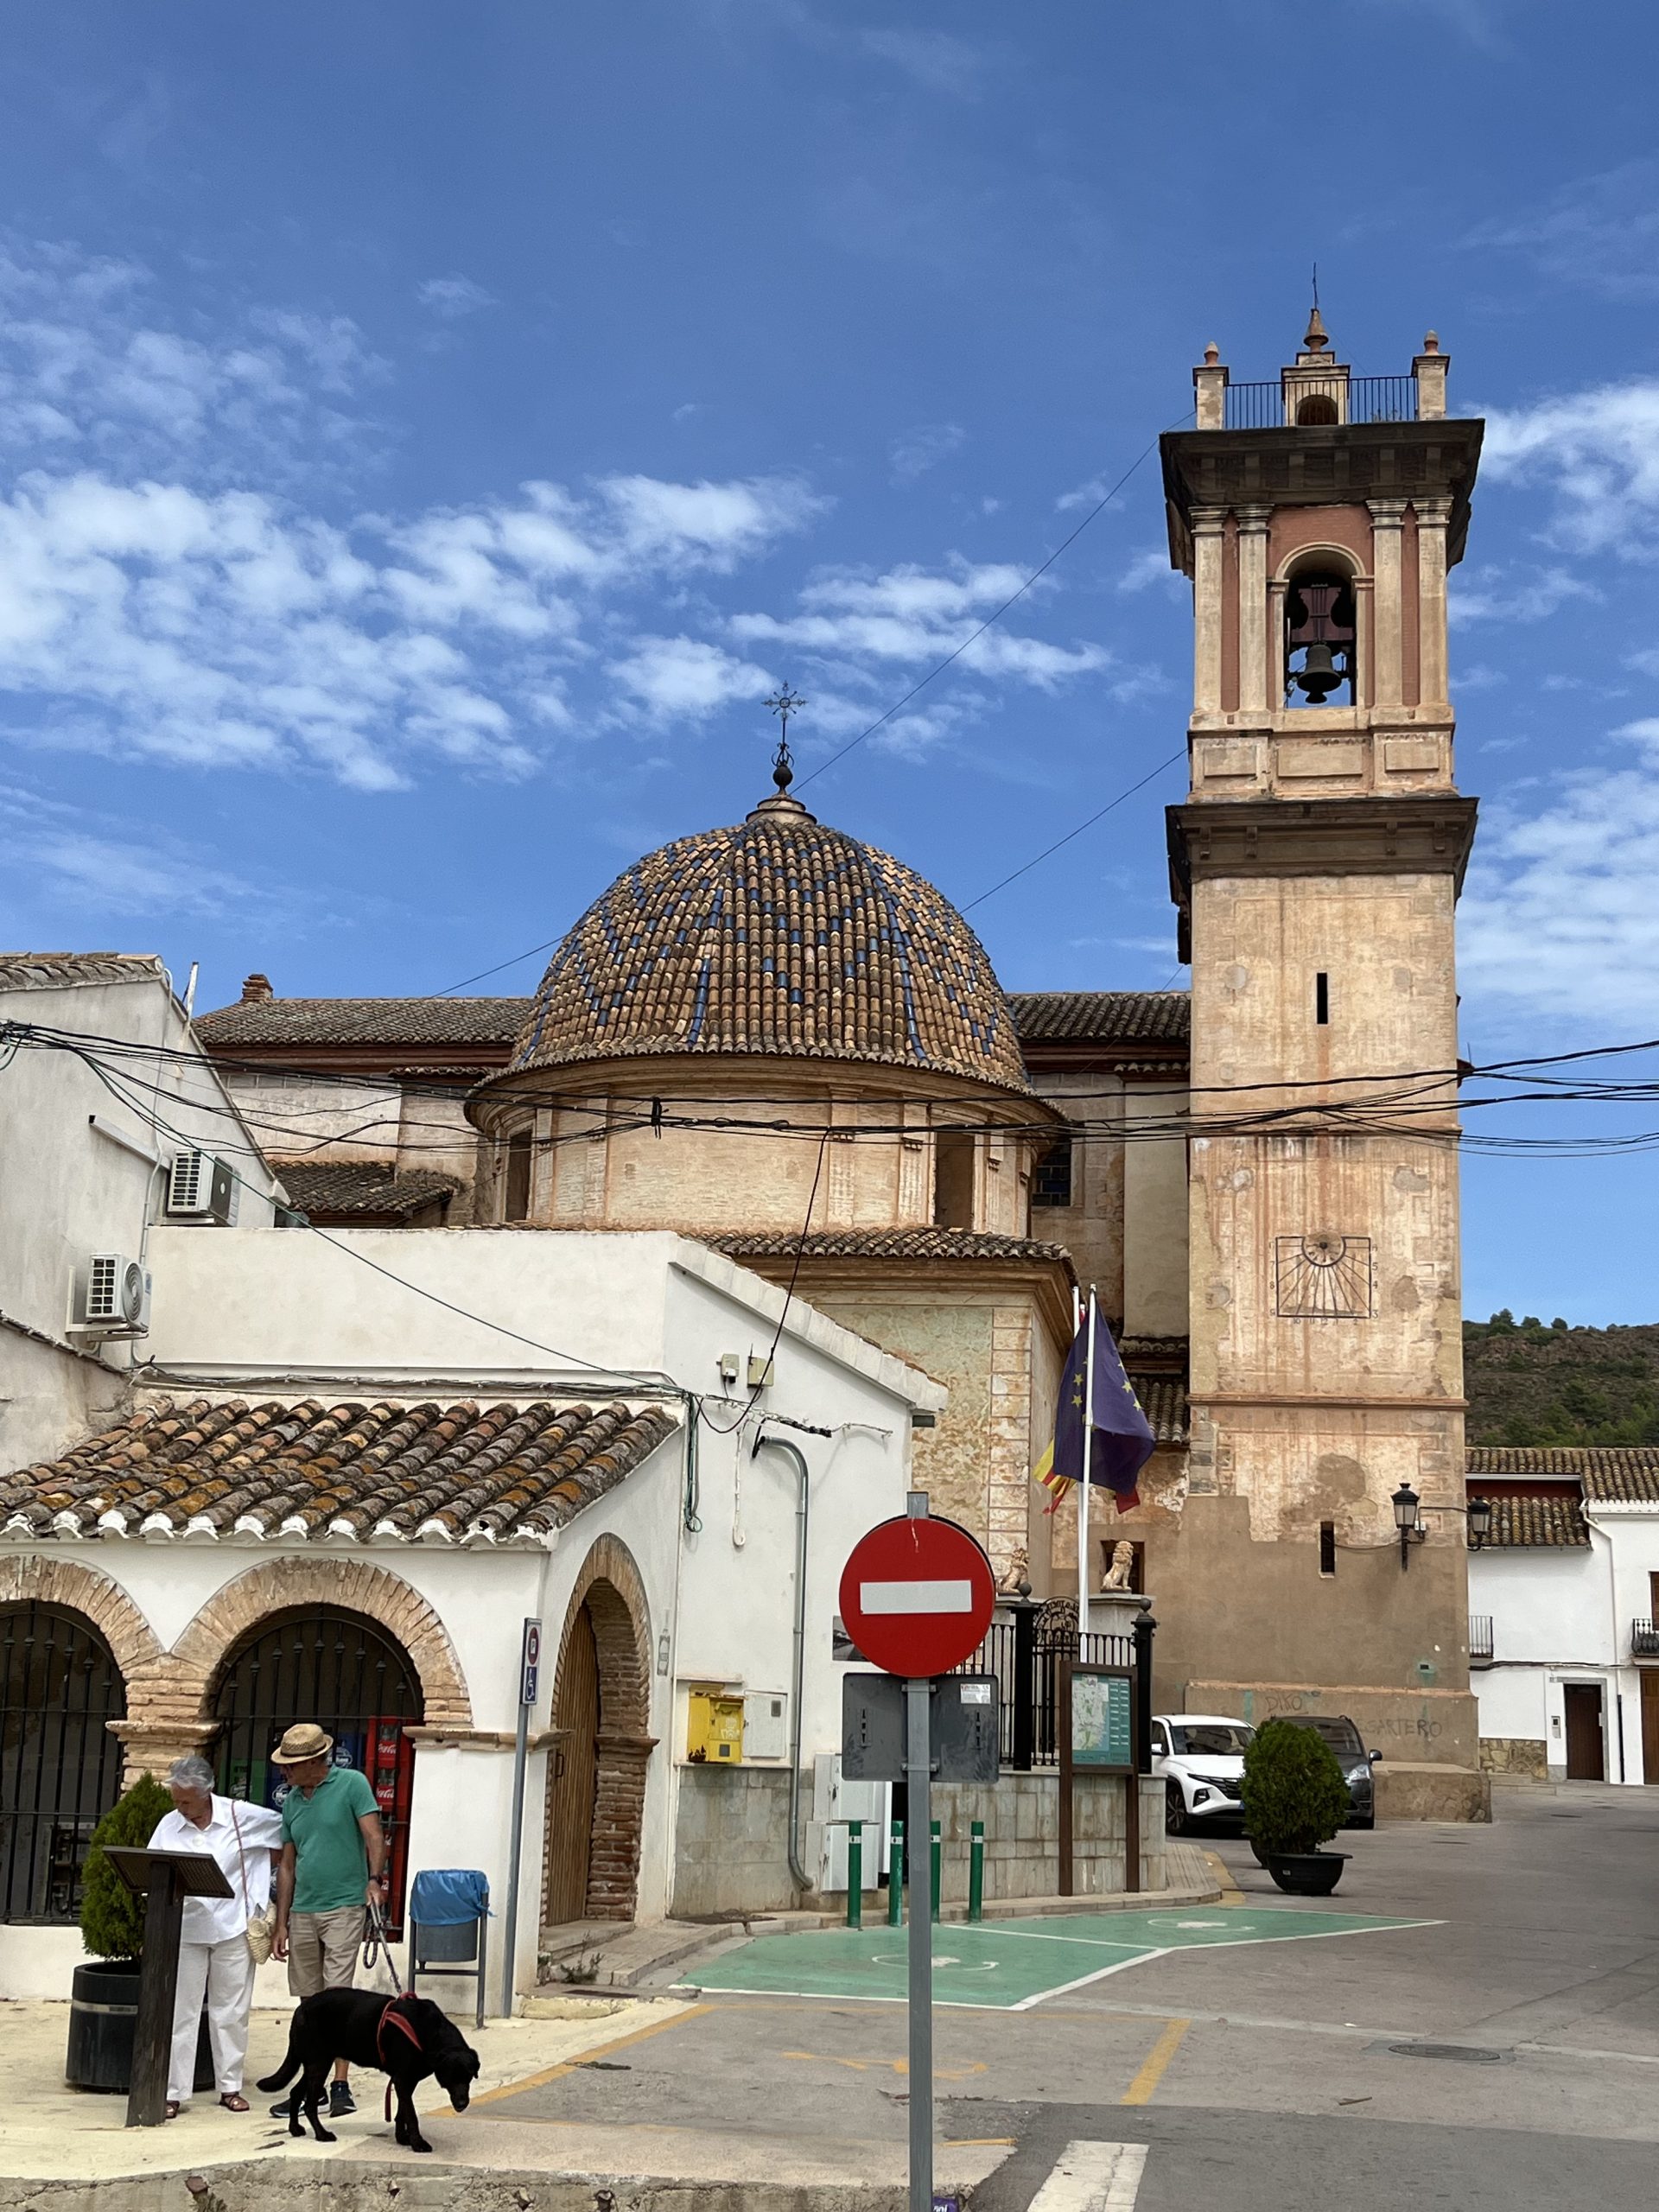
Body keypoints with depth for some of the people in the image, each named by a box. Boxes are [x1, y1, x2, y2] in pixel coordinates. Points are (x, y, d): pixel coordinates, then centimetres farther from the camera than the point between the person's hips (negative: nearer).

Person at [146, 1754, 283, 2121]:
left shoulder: (241, 1816, -7)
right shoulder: (168, 1826, -2)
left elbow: (286, 1830, 7)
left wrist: (269, 1864, 8)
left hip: (233, 1929, -1)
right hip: (185, 1930, 1)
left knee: (231, 2011, 7)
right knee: (180, 2012, 1)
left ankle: (230, 2087, 17)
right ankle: (174, 2092, 6)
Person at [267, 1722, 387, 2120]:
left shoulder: (352, 1784, -4)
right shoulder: (292, 1800, 14)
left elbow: (374, 1836, -11)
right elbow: (287, 1866, 16)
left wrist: (375, 1879, -26)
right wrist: (281, 1923, 13)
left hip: (344, 1906, -6)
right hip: (302, 1911, 6)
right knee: (310, 2003, 10)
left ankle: (341, 2085, -11)